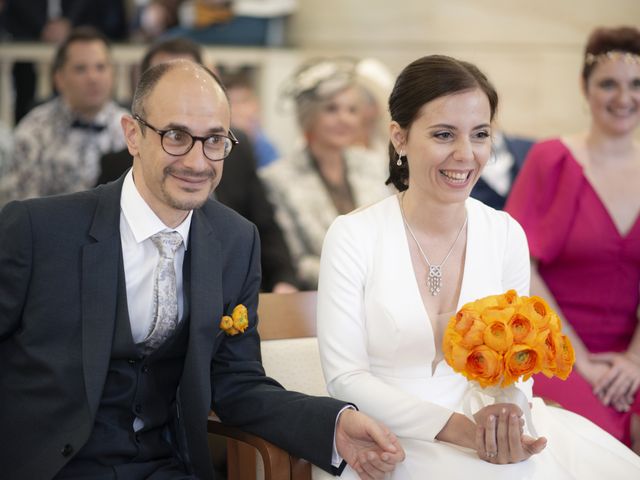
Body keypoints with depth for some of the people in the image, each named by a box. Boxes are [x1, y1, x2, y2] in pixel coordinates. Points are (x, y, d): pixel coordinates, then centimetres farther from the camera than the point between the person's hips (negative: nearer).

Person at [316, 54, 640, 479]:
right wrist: (457, 427, -19)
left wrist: (509, 425, -14)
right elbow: (345, 379, -8)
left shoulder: (507, 235, 4)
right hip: (395, 440, -4)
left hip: (493, 438, 4)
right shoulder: (352, 237, -7)